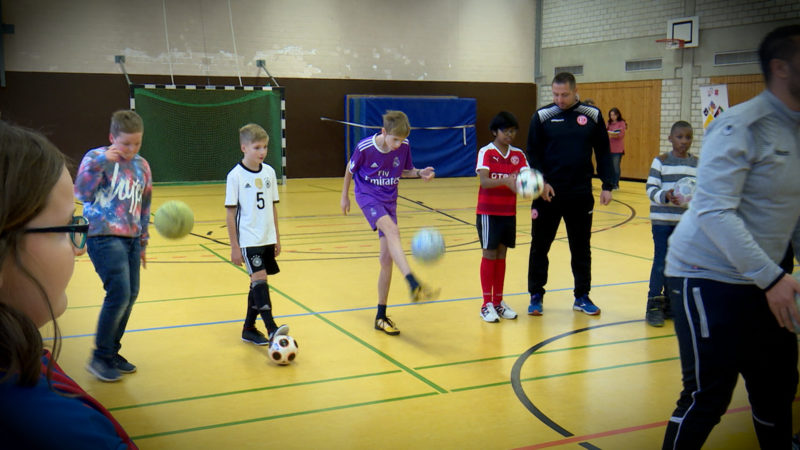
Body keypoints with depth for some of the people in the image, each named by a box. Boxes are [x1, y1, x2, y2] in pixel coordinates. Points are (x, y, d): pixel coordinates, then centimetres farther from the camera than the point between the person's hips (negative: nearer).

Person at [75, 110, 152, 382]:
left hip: (131, 239, 6)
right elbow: (81, 193, -16)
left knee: (130, 295, 6)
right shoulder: (97, 157, -5)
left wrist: (143, 242, 21)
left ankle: (112, 352, 23)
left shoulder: (142, 166, 11)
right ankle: (100, 357, 1)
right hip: (104, 237, -6)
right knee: (119, 294, -15)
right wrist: (100, 162, -24)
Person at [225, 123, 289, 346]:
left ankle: (249, 328, 22)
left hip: (267, 239, 6)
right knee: (259, 279, -16)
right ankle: (271, 328, -21)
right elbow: (230, 212, -8)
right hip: (248, 240, -6)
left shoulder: (269, 172, 6)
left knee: (258, 283, 11)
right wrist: (234, 246, -9)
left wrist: (277, 237, 14)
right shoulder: (235, 175, -9)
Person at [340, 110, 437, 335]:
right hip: (368, 196, -4)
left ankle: (381, 317, 11)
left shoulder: (404, 147, -9)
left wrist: (420, 173, -12)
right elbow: (350, 170, 0)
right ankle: (414, 285, -50)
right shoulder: (365, 147, -18)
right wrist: (344, 196, 11)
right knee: (392, 230, -34)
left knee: (387, 259, 0)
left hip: (389, 200, 4)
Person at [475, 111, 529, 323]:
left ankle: (498, 301, 20)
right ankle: (487, 304, 7)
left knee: (501, 255, 11)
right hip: (488, 211, -4)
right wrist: (505, 181, -40)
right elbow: (484, 180, -23)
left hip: (509, 212, 4)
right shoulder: (486, 152, -8)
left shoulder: (518, 154, 5)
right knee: (489, 254, -1)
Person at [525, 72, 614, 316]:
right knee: (540, 246, 6)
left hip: (581, 195, 1)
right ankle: (536, 296, 19)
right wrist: (541, 182, -14)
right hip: (547, 193, -1)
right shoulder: (542, 116, -1)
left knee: (581, 248, 11)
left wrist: (607, 185, 1)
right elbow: (532, 153, 0)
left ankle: (582, 296, 24)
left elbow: (603, 152, 7)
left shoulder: (593, 116, 2)